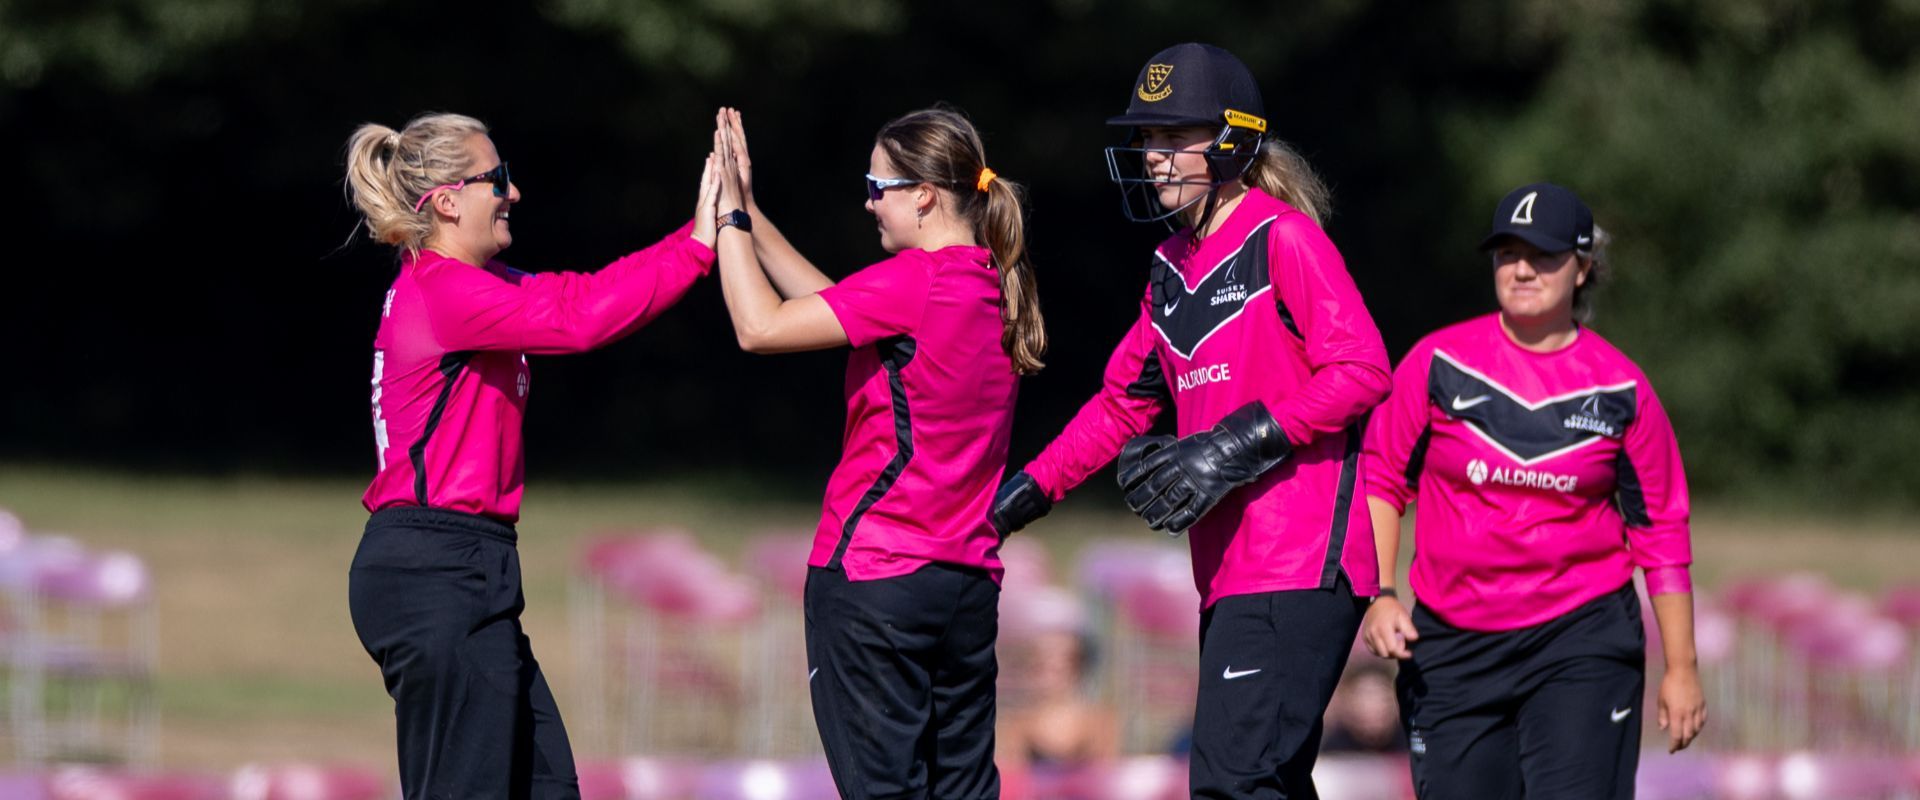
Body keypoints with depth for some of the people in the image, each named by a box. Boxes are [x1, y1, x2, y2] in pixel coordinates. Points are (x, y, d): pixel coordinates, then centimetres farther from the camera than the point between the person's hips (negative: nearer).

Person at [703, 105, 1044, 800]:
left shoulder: (915, 281, -15)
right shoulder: (993, 287, 10)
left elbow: (761, 327, -15)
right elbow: (832, 305, 19)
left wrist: (731, 215, -4)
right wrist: (750, 214, 18)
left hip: (872, 572, -8)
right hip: (968, 580, 8)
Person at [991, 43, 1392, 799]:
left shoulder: (1284, 240, -7)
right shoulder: (1171, 266, 19)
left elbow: (1363, 369, -16)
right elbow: (1122, 403, 25)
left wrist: (1237, 445, -19)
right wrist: (1023, 495, 17)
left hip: (1300, 566, -9)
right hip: (1229, 575, 9)